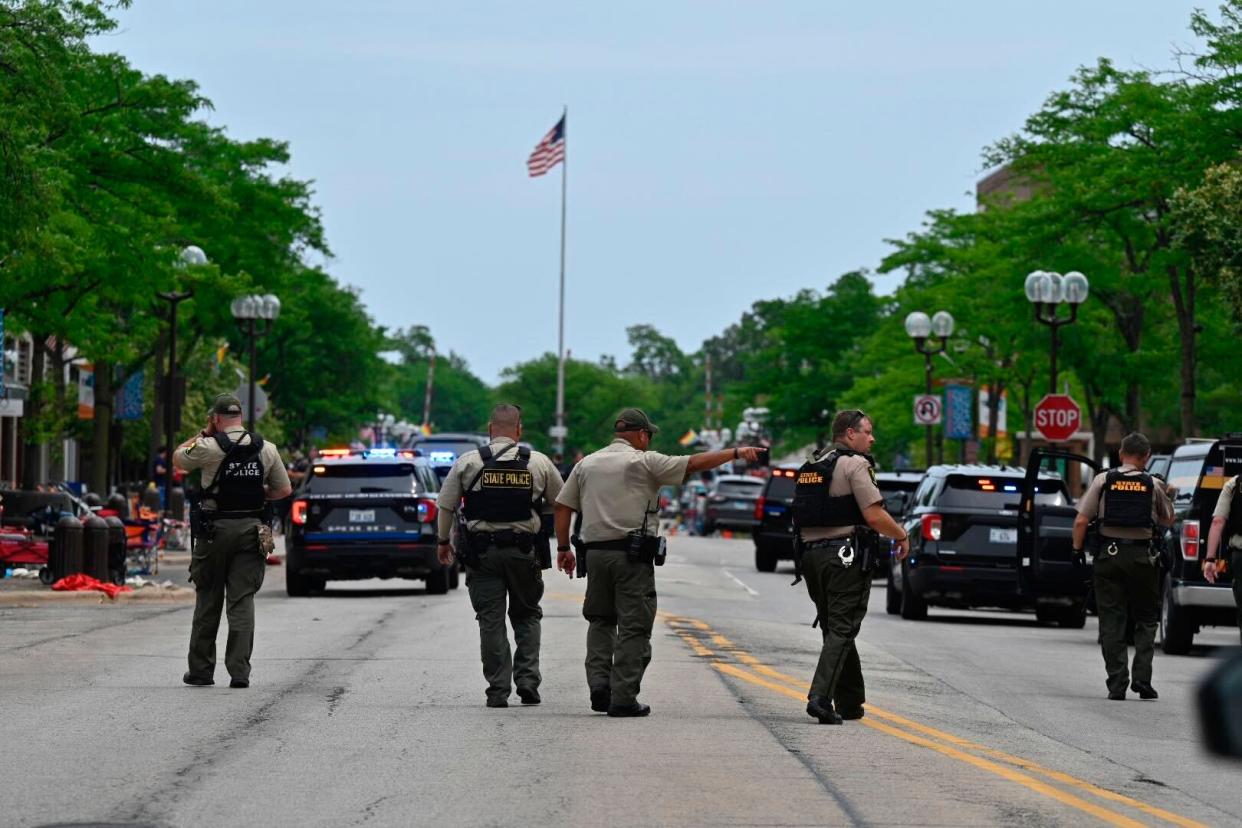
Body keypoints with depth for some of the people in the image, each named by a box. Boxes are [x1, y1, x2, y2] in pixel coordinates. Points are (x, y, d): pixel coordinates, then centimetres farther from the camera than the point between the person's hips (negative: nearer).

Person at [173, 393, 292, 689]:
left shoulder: (208, 447, -8)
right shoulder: (266, 449, 2)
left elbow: (178, 458, 10)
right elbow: (284, 490, 9)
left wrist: (203, 433, 14)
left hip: (215, 530, -2)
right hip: (251, 531, 2)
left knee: (208, 601, 9)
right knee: (243, 601, 1)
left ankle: (201, 670, 13)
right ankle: (239, 672, -7)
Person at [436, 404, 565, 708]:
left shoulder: (468, 462, -2)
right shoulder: (539, 462, 1)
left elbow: (446, 506, 3)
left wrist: (444, 541, 16)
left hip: (482, 553, -1)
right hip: (525, 552, 1)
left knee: (491, 620, 4)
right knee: (527, 615, 15)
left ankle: (498, 690, 1)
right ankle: (527, 681, 4)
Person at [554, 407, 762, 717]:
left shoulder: (586, 464, 13)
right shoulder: (644, 461, -3)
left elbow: (563, 506, 12)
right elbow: (694, 464, -7)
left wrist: (563, 548, 18)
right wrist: (736, 453, -1)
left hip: (595, 552, 5)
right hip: (632, 555, -5)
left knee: (600, 621, 17)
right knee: (633, 626, -1)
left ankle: (598, 684, 2)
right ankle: (623, 698, -4)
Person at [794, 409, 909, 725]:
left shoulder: (811, 466, 17)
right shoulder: (854, 464, -9)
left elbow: (802, 515, 21)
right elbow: (874, 515, -16)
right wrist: (902, 536, -1)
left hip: (811, 553, 8)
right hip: (846, 556, -8)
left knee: (836, 628, 16)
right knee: (842, 630, -7)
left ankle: (850, 702, 20)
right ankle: (821, 697, -20)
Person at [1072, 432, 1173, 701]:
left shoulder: (1103, 480, -1)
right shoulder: (1153, 485, 1)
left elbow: (1081, 521, -5)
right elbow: (1168, 520, 14)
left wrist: (1077, 549, 7)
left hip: (1109, 555, 0)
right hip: (1142, 556, 0)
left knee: (1111, 621, 4)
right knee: (1146, 619, 12)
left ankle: (1117, 685, 1)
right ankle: (1142, 677, -2)